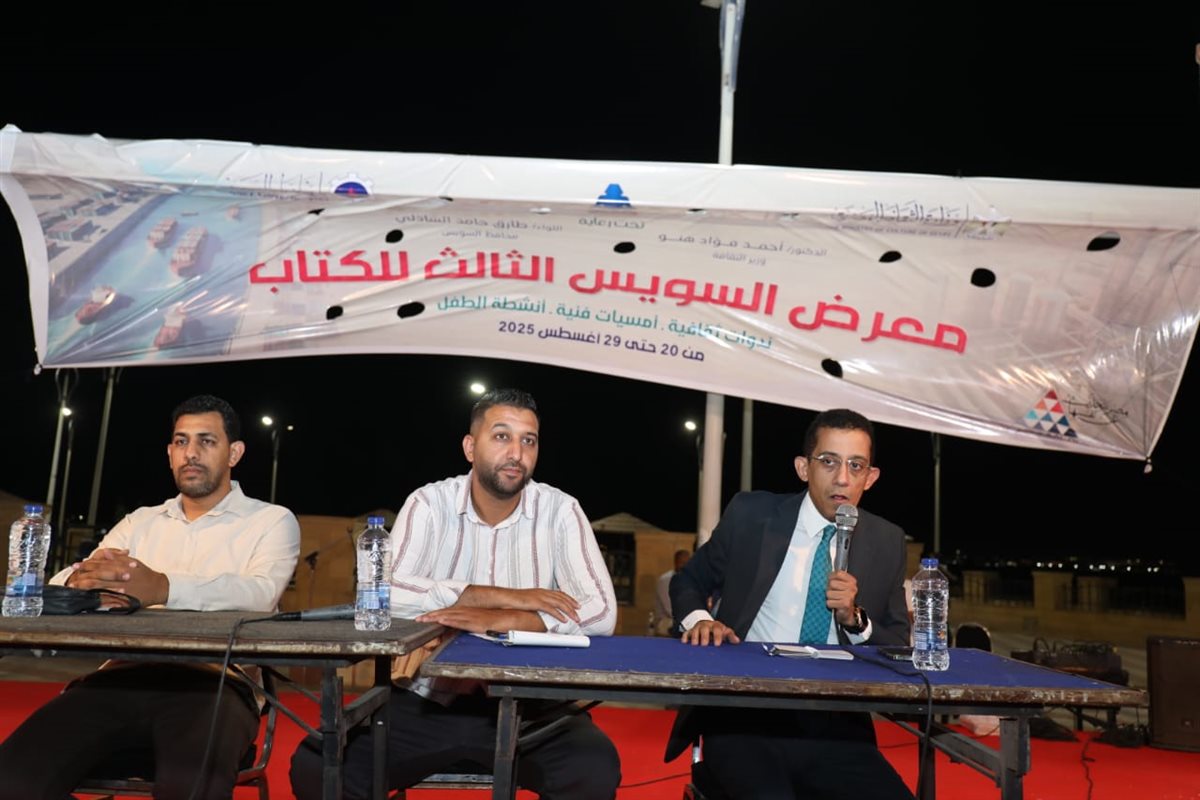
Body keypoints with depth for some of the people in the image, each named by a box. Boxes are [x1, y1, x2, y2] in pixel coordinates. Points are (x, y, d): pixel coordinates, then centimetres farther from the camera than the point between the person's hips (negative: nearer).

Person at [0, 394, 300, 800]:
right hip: (122, 678, 5)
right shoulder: (139, 522, 24)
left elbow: (259, 594, -12)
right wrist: (82, 579, -16)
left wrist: (163, 588, -29)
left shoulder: (271, 521, 9)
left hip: (214, 682, -4)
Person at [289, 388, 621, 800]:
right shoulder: (429, 504, -2)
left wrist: (498, 621, -26)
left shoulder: (560, 511, -3)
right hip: (426, 702, 1)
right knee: (315, 765, -18)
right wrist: (504, 596, -20)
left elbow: (601, 612, -14)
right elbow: (385, 594, -19)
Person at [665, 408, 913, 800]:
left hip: (835, 723, 3)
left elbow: (899, 649, 11)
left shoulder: (886, 542, 6)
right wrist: (698, 620, -7)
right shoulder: (750, 514, 1)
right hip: (742, 713, -3)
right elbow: (686, 583, 14)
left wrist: (855, 619, -9)